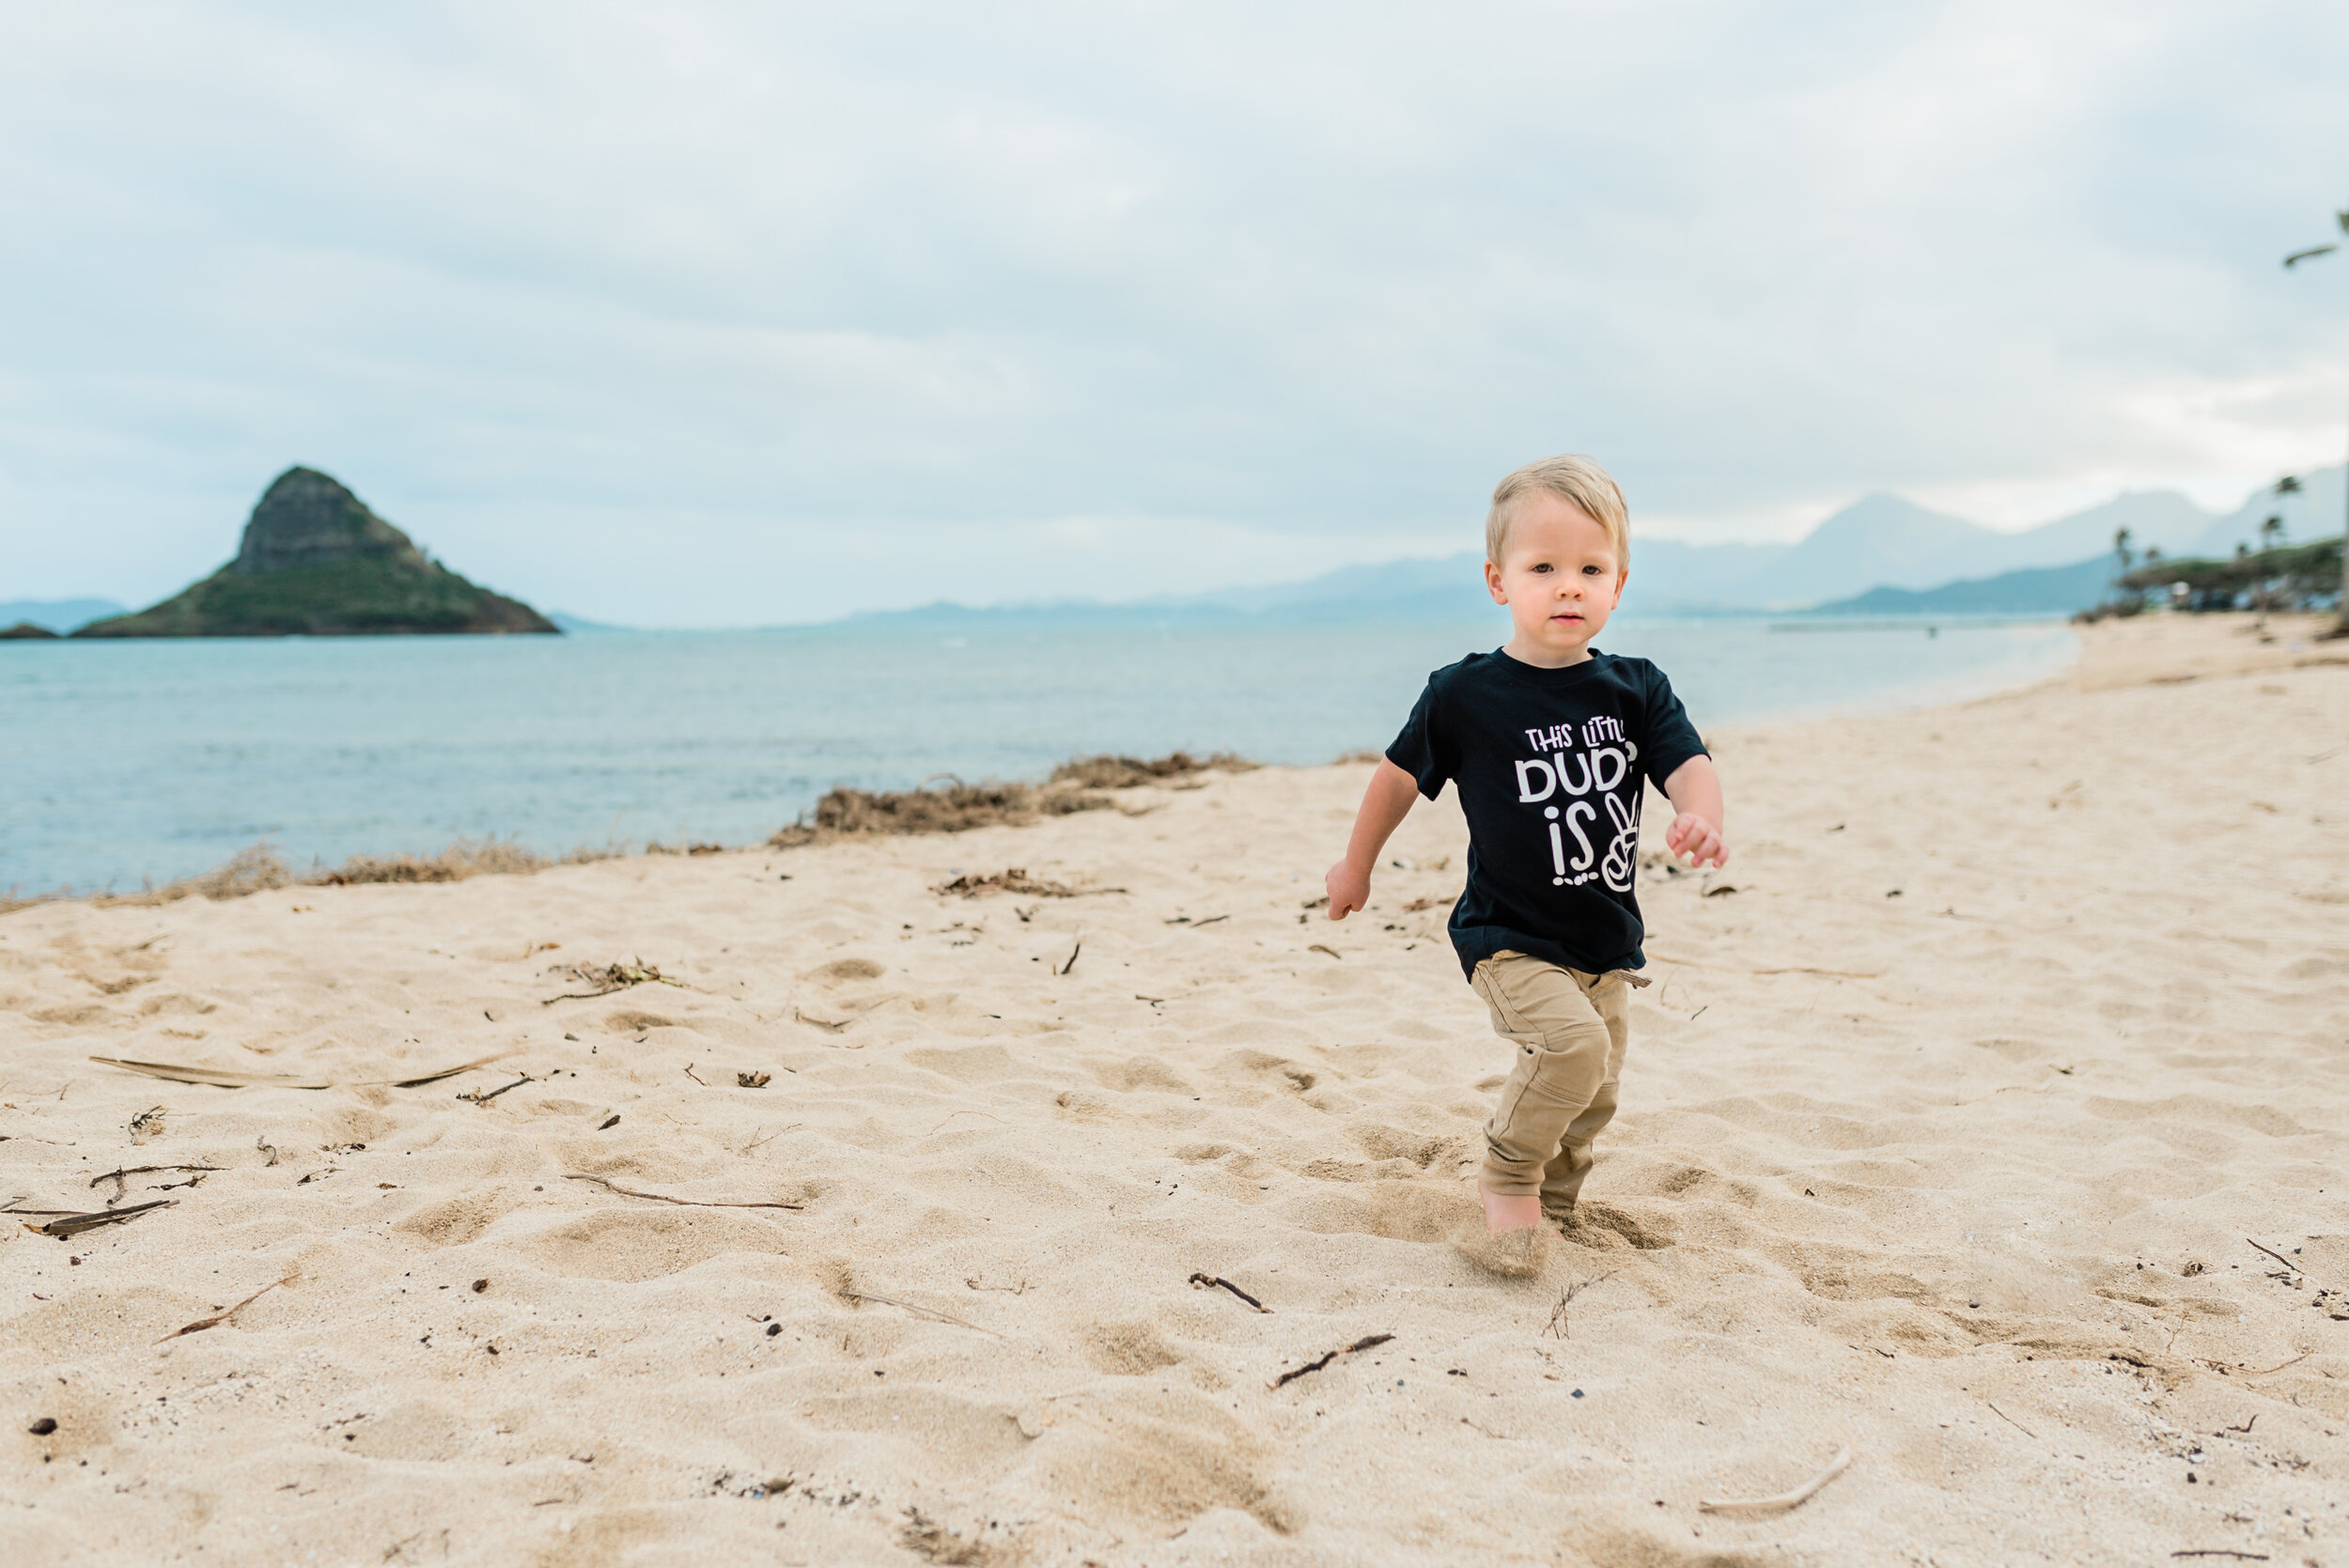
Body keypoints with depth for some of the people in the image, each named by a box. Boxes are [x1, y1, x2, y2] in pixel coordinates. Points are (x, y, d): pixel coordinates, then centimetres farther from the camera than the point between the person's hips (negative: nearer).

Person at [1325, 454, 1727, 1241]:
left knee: (1592, 1095, 12)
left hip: (1608, 941, 5)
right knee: (1572, 1044, -26)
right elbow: (1402, 774, 4)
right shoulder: (1464, 694, -9)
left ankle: (1548, 1212, 35)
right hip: (1509, 939, -5)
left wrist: (1700, 818, -34)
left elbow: (1688, 764, -10)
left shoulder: (1637, 690, 0)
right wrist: (1356, 865, 14)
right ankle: (1506, 1179, -3)